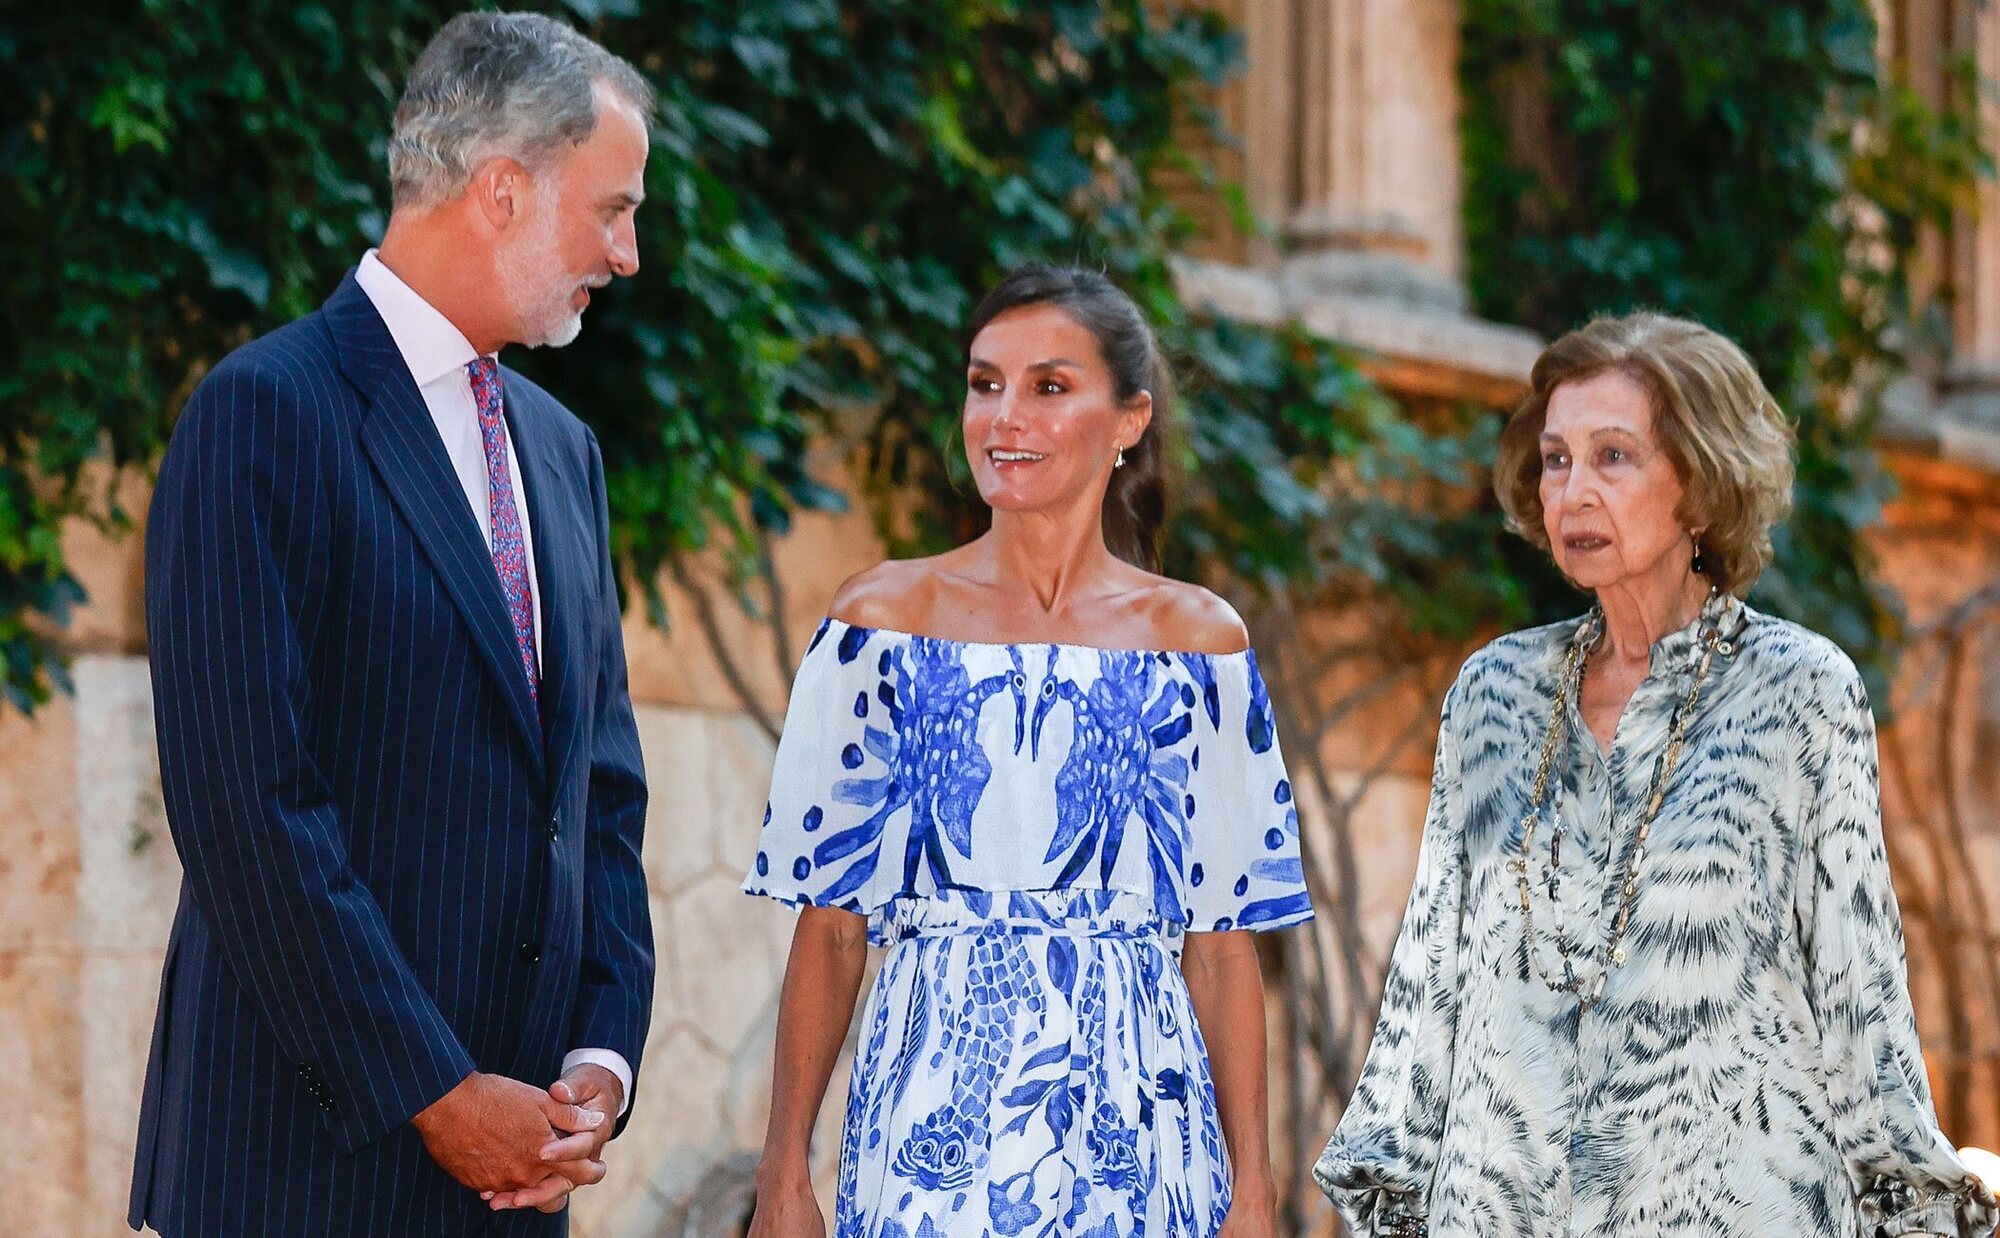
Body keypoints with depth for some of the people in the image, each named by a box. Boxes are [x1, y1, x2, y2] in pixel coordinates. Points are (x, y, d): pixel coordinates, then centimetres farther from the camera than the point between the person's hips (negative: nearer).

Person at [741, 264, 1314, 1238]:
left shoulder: (1198, 638, 6)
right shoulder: (887, 616, 3)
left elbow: (1221, 942, 5)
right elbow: (828, 928, 2)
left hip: (1135, 1115, 1)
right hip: (932, 1110, -1)